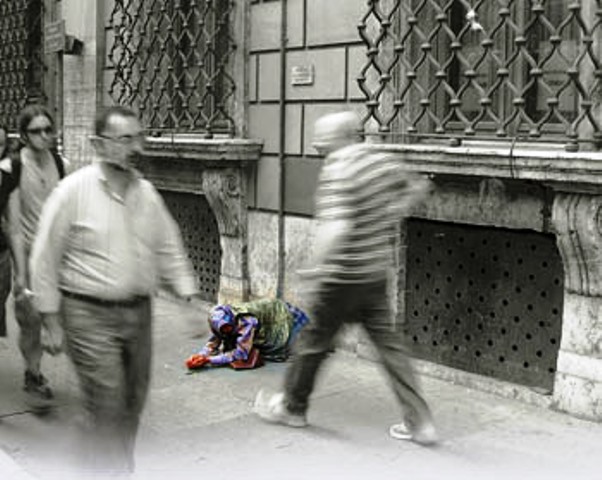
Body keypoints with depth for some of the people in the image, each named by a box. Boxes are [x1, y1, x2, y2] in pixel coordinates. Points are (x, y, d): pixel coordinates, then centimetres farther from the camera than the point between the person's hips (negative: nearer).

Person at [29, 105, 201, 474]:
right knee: (108, 410, -8)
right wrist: (52, 322, -6)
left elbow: (170, 250, 13)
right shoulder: (74, 191, -10)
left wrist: (190, 297, 3)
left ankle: (120, 468, 31)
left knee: (132, 408, 13)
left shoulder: (146, 193, 6)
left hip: (138, 314, 5)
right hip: (89, 315, -5)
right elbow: (45, 260, -6)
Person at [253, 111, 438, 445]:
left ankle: (292, 407, 30)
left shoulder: (337, 172, -19)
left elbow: (336, 229, -31)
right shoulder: (383, 162, 4)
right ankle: (419, 421, 9)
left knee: (313, 341, 11)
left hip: (343, 277, -7)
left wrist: (316, 271, -26)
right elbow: (419, 186, 21)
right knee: (389, 343, 10)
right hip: (377, 275, 7)